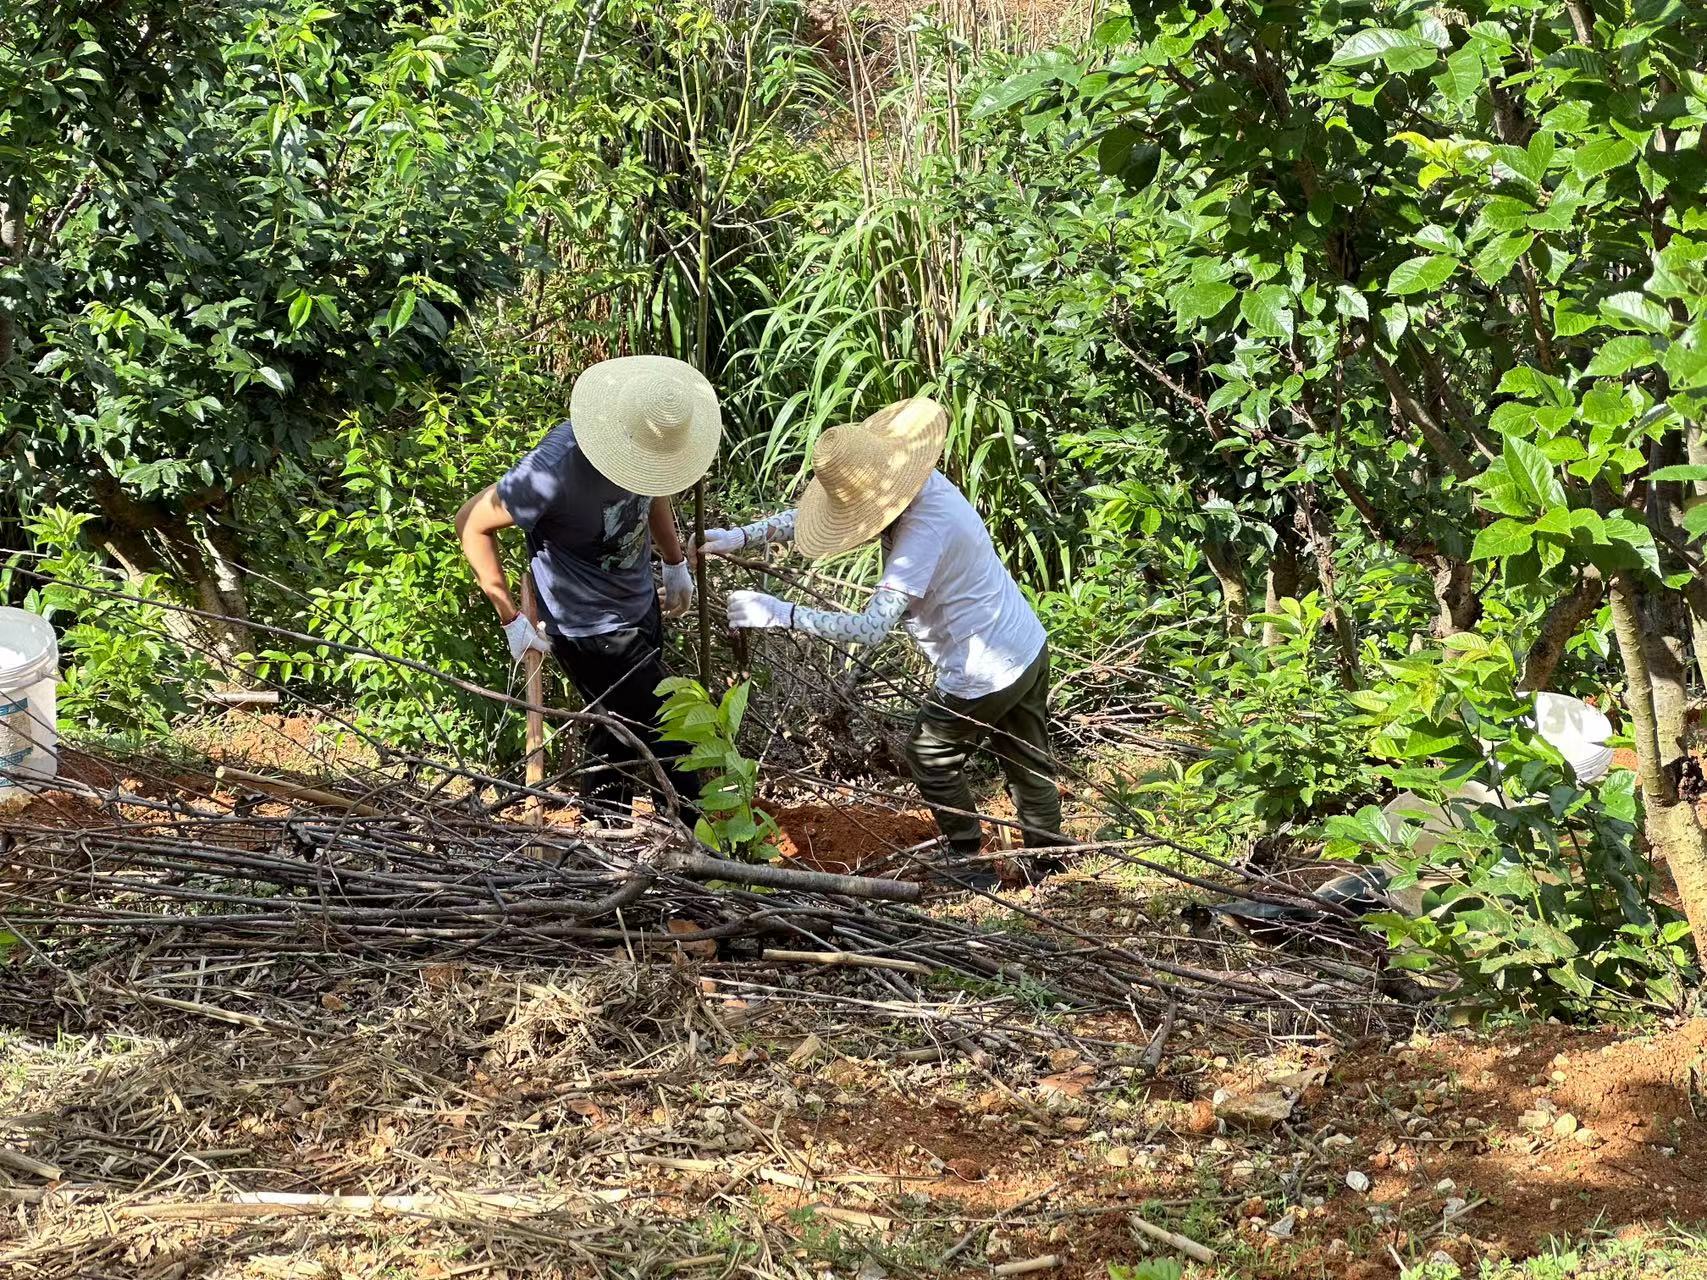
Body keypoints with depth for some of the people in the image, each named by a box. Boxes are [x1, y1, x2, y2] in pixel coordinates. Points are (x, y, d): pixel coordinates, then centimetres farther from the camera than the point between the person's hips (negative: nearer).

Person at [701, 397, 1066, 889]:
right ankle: (1048, 862, 38)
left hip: (986, 676, -8)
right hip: (1030, 648, 8)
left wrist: (779, 613, -35)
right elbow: (805, 515, 5)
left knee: (932, 756, 16)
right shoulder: (915, 485, -4)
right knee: (1027, 763, 23)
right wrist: (741, 536, -3)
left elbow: (870, 628, -37)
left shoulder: (924, 531, -32)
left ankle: (971, 864, 28)